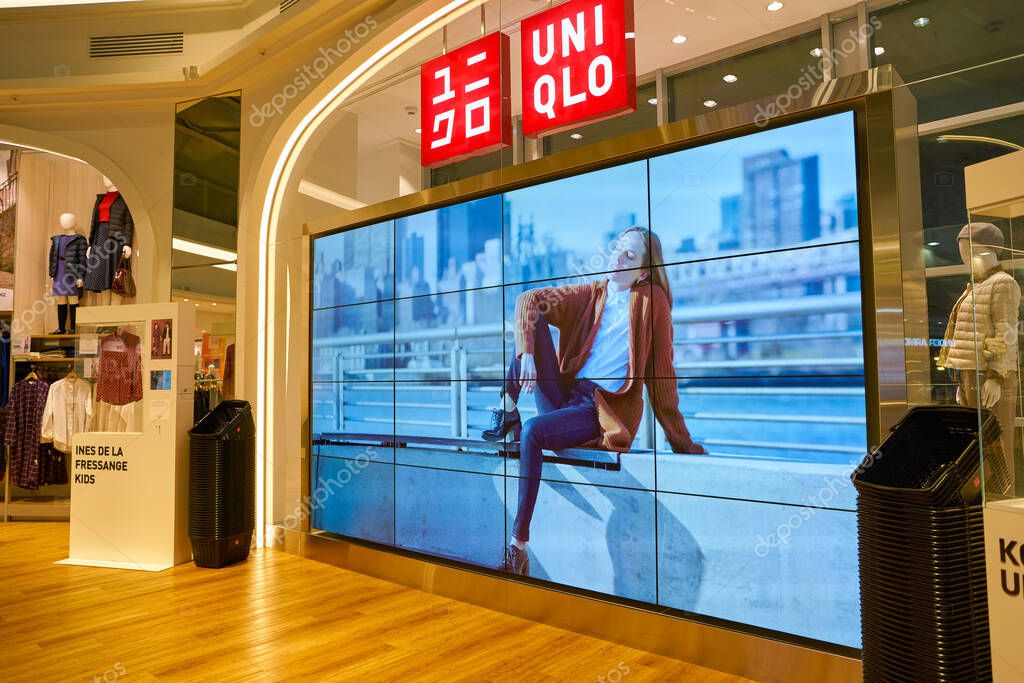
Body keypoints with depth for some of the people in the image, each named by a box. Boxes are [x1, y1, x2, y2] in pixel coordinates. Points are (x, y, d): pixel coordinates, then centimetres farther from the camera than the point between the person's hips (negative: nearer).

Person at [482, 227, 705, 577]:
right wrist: (526, 354, -19)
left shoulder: (652, 300, -3)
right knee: (534, 319, -10)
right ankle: (507, 413, -10)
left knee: (533, 432, -33)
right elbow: (528, 300, 0)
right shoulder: (589, 295, 11)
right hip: (563, 395, 5)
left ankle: (518, 547, -26)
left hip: (605, 411, -5)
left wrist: (682, 443, -2)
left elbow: (662, 375, -4)